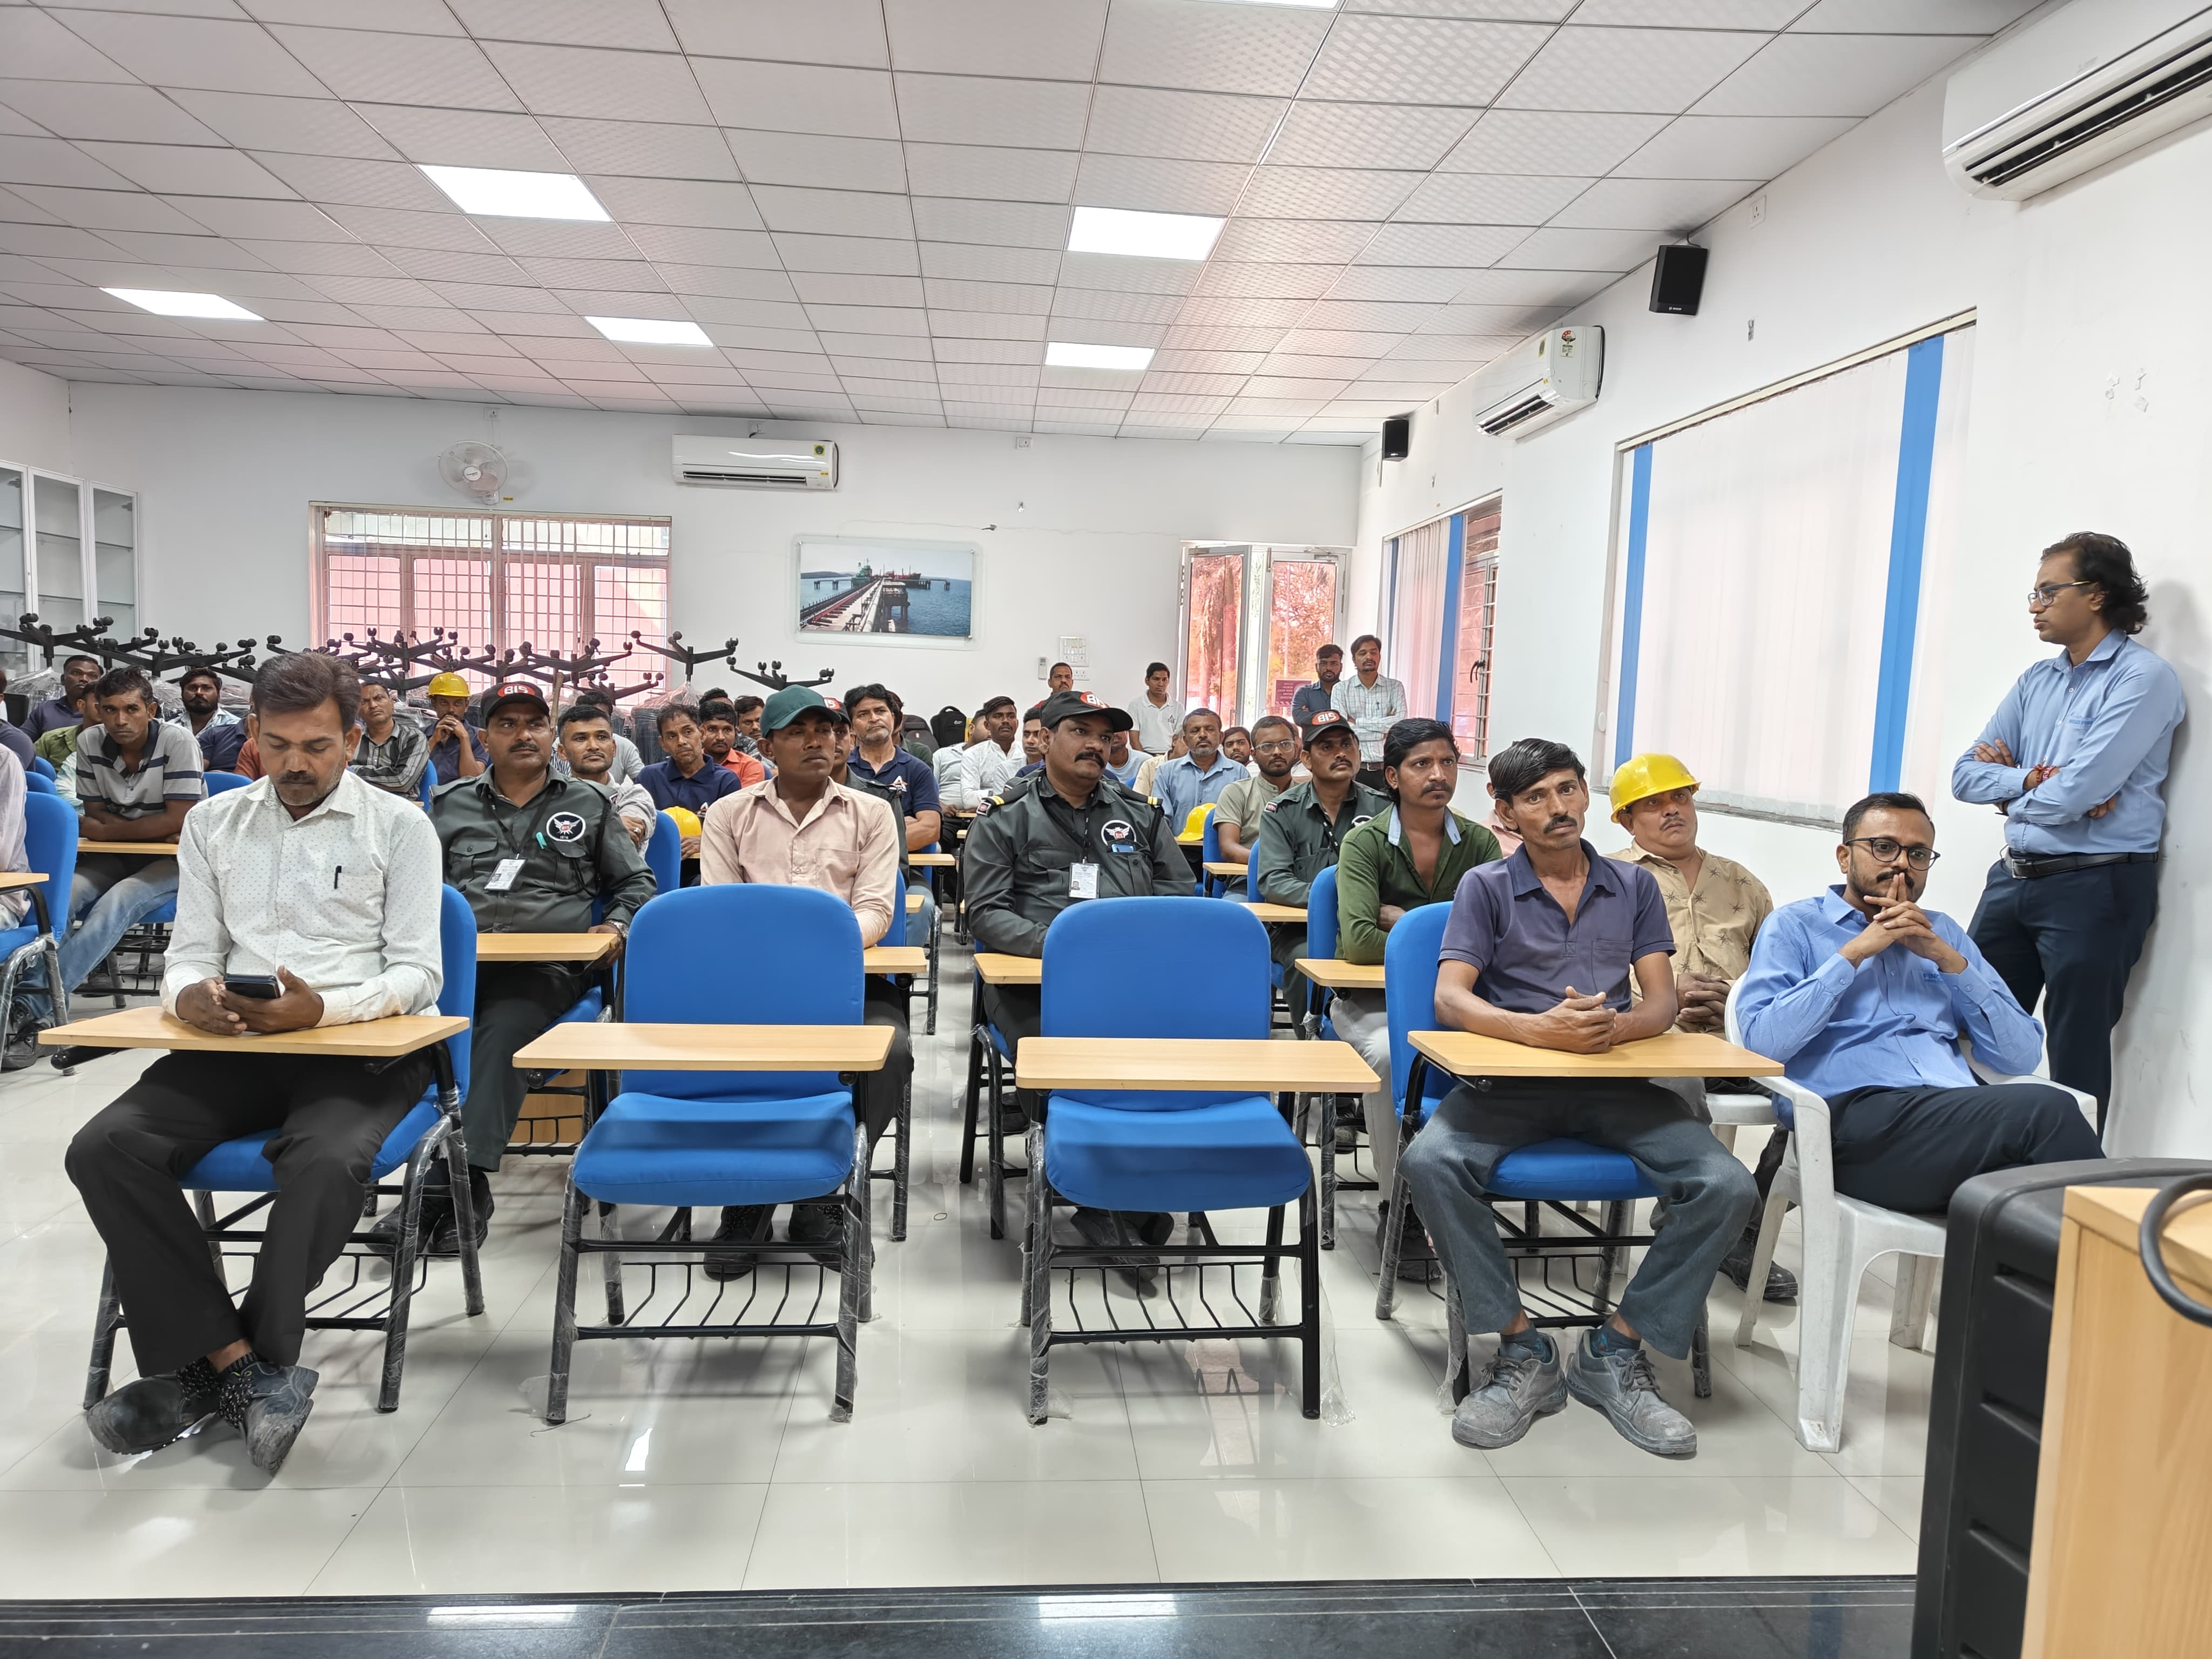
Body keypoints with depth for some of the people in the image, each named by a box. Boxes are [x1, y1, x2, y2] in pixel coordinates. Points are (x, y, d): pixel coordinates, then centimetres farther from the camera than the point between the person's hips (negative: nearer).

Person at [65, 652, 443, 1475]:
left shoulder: (399, 826, 4)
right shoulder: (213, 824, 16)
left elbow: (419, 974, -3)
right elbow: (190, 956, 13)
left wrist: (321, 1007, -22)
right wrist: (193, 995, -13)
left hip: (360, 1046, -4)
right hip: (234, 1043, 4)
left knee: (324, 1161, -35)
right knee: (105, 1149, -22)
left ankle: (209, 1367, -15)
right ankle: (247, 1368, -19)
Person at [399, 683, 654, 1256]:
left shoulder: (589, 805, 20)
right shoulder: (450, 805, 24)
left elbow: (636, 882, 23)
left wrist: (618, 924, 3)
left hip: (548, 961, -2)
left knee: (501, 1028, -35)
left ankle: (445, 1188, -37)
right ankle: (465, 1188, -37)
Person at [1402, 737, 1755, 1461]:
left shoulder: (1634, 887, 14)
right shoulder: (1486, 887, 6)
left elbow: (1662, 1002, 6)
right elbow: (1451, 998, -5)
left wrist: (1613, 1028, -18)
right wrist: (1541, 1030, -24)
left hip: (1614, 1085, 2)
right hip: (1512, 1079, -2)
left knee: (1728, 1186, -22)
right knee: (1429, 1161, -31)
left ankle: (1614, 1351, -5)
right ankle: (1523, 1352, -13)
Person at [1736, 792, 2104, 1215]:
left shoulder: (1944, 932, 25)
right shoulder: (1794, 926, 11)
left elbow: (2023, 1055, 15)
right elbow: (1762, 1041, -7)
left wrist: (1949, 959, 3)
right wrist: (1854, 953, -4)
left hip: (1963, 1120, 5)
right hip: (1858, 1122, -4)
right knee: (2046, 1110, -28)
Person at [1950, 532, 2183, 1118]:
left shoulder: (2143, 677, -10)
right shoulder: (2037, 682, 13)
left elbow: (2075, 793, -20)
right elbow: (1966, 776, 8)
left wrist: (2012, 792, -1)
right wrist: (2030, 779, -10)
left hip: (2095, 886, -7)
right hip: (2014, 878, 7)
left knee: (2077, 1060, 1)